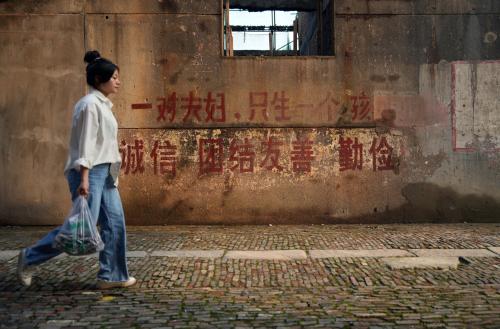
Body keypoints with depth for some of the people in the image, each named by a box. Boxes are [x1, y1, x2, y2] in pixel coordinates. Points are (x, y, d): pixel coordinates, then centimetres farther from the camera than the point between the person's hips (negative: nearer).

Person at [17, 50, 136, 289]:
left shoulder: (103, 105, 16)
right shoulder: (90, 104, -12)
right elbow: (86, 144, -19)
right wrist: (84, 178, -23)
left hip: (104, 172, 10)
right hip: (90, 172, -10)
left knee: (115, 222, 5)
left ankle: (110, 276, 13)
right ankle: (29, 258, 8)